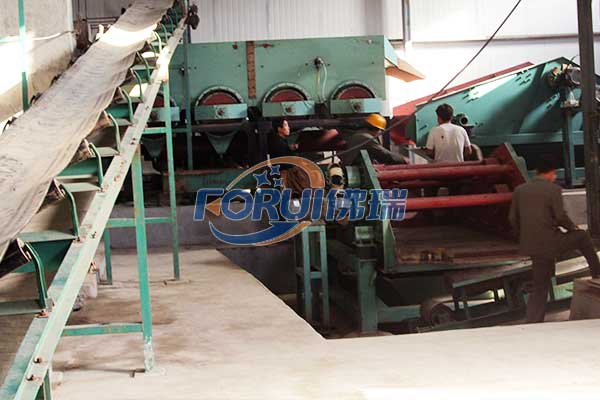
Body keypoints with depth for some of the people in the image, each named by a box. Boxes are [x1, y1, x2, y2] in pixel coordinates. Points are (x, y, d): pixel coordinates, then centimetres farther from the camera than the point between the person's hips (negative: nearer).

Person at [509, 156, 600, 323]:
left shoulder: (519, 190, 7)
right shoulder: (554, 189, -7)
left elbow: (513, 218, 8)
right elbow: (560, 216, -13)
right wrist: (572, 228, 7)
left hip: (532, 246, 5)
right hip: (550, 242, -5)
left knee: (540, 288, 14)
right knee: (582, 236, 22)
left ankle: (532, 324, 7)